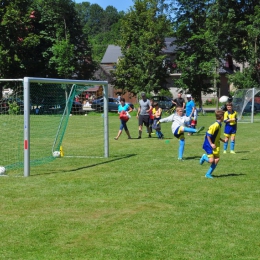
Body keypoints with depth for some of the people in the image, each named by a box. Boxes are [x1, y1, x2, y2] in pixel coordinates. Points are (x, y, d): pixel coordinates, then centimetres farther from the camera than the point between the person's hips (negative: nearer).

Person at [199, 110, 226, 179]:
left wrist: (222, 140, 13)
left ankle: (208, 174, 9)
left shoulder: (219, 125, 7)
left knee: (217, 159, 1)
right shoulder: (215, 125, -21)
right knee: (211, 160, -15)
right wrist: (211, 144, -20)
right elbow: (208, 135, -21)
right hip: (209, 145, -9)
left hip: (215, 146, 9)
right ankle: (204, 157, 18)